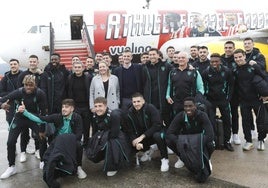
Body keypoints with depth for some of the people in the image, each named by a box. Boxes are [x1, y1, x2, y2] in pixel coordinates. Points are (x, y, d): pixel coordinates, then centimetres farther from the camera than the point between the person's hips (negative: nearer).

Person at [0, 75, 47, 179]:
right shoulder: (19, 92, -24)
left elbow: (43, 111, -17)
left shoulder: (40, 94, -24)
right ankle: (11, 167, 13)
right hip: (20, 118, 1)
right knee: (10, 142, -5)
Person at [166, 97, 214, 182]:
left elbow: (210, 134, -34)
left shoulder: (202, 115, -25)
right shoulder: (180, 116, -21)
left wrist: (197, 145, -48)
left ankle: (206, 160, 2)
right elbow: (169, 133, -25)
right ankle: (182, 157, 4)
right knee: (169, 141, -27)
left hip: (199, 140, -1)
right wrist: (179, 142, -44)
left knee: (210, 144, -35)